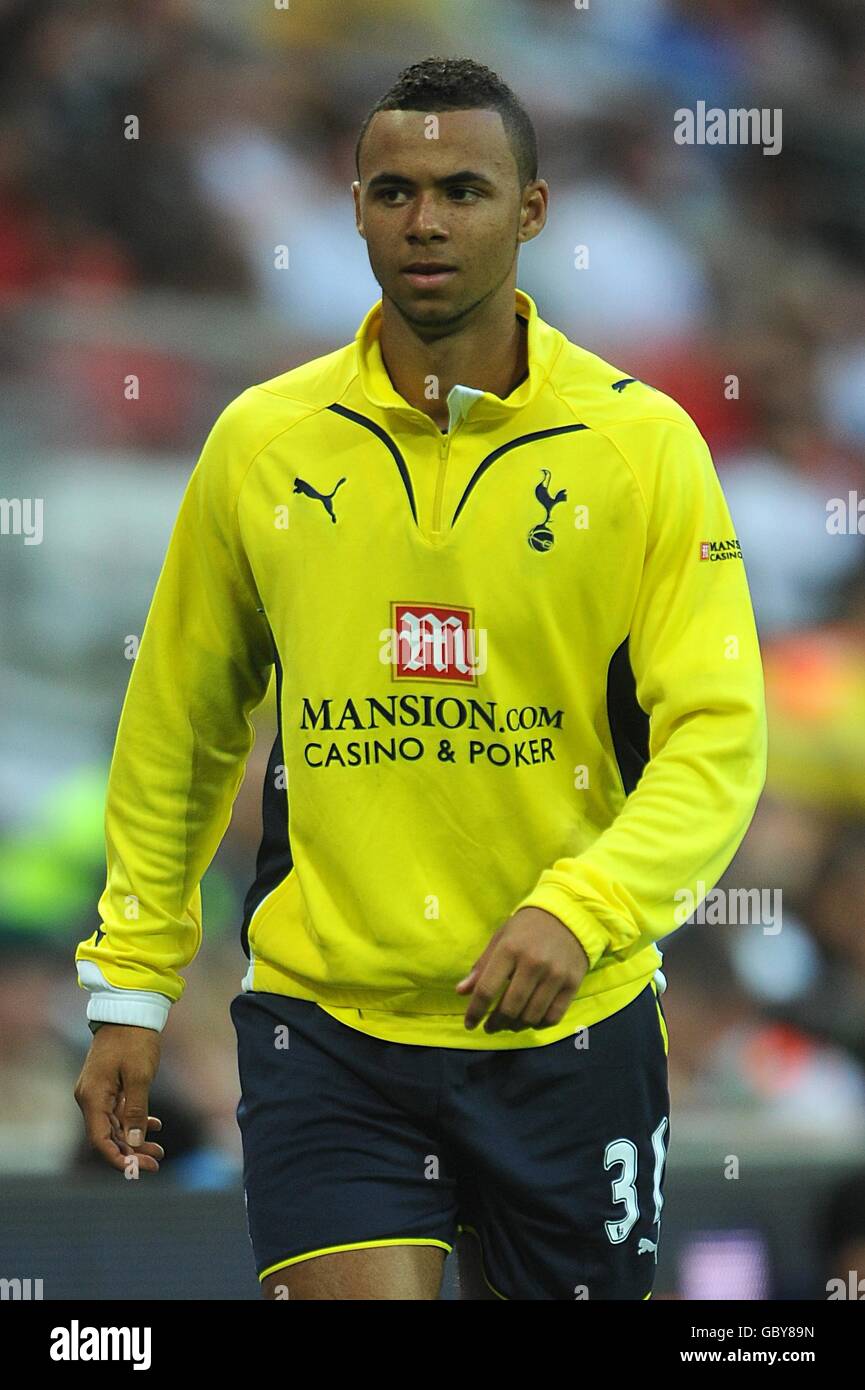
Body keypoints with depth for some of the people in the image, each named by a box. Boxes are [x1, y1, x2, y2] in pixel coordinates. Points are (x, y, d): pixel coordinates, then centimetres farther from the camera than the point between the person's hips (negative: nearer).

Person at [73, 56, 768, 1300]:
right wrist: (131, 986, 10)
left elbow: (719, 737, -10)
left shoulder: (641, 442, -4)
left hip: (569, 1024, 0)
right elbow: (180, 728, 12)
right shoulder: (262, 443, 3)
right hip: (323, 1022, 0)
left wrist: (579, 910, -25)